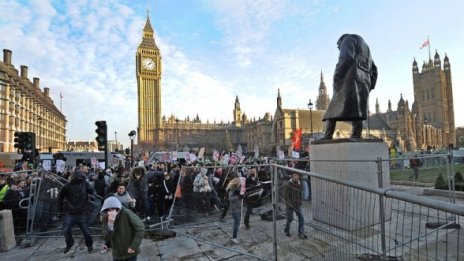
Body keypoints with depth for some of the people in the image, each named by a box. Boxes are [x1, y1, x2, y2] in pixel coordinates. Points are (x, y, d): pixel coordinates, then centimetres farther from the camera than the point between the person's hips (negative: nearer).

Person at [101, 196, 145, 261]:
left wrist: (134, 246, -19)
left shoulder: (127, 213, -21)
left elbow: (140, 228, -18)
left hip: (130, 253, -4)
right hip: (117, 254, 4)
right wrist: (110, 223, -29)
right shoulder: (105, 218, -8)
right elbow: (106, 238, -14)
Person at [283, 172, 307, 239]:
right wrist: (290, 205, -18)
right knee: (290, 219, 8)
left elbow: (301, 194, 12)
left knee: (301, 218, 0)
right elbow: (286, 196, -17)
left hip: (298, 205, 5)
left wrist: (300, 202, 4)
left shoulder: (300, 184, -1)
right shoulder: (288, 185, -18)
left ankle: (301, 233, 10)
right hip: (290, 205, -5)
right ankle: (286, 231, 31)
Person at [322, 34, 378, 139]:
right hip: (364, 83, 8)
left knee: (333, 110, -12)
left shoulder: (348, 39, 10)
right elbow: (373, 69, 25)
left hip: (350, 79, -8)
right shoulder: (365, 47, 35)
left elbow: (346, 58, -12)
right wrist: (369, 87, 18)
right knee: (356, 113, -3)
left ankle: (326, 140, -22)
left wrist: (336, 77, -13)